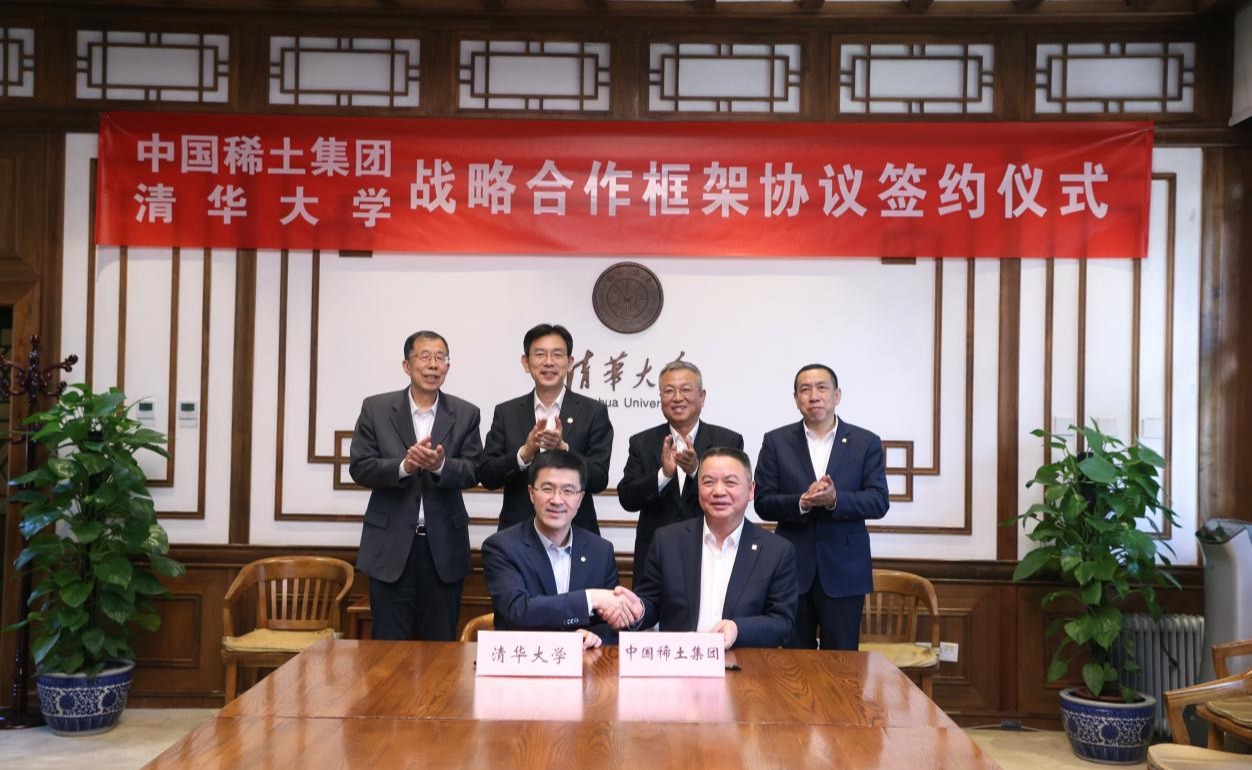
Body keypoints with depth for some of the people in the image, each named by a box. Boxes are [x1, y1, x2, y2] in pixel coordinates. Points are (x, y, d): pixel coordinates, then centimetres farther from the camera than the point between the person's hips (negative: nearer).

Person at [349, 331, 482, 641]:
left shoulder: (466, 414, 4)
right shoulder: (376, 408, 2)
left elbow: (472, 472, -2)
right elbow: (359, 467, -3)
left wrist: (440, 465, -23)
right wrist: (404, 466, -20)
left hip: (444, 546, 1)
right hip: (391, 544, -1)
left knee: (441, 645, 8)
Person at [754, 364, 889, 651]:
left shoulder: (866, 442, 3)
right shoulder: (776, 442, 5)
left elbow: (879, 501, -5)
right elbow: (763, 503, -1)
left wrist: (835, 499, -22)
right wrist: (802, 502, -20)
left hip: (844, 571, 0)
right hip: (793, 568, 1)